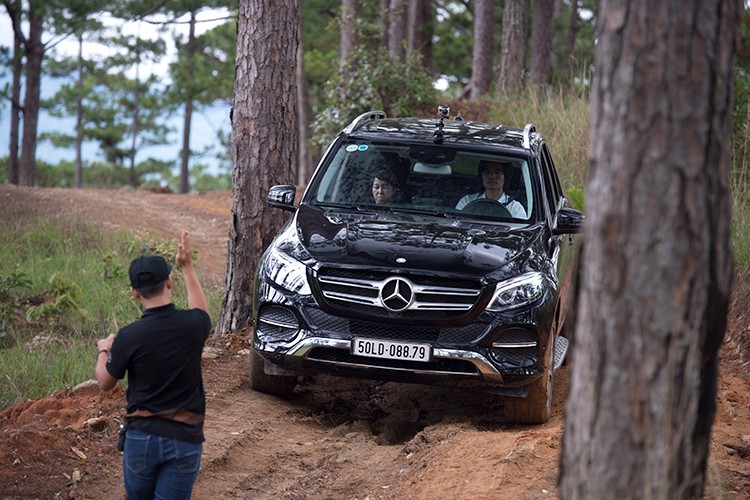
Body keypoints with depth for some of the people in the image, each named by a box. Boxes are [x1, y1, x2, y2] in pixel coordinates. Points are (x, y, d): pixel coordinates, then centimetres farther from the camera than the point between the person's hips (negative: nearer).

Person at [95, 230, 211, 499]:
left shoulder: (129, 337, -14)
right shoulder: (191, 326, -9)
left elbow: (105, 383, 4)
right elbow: (201, 311, 20)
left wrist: (103, 351, 23)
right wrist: (187, 267, 27)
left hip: (141, 437, 0)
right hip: (184, 440, 1)